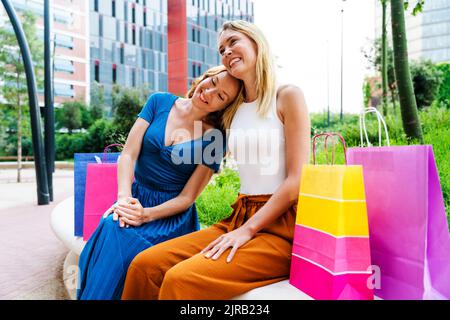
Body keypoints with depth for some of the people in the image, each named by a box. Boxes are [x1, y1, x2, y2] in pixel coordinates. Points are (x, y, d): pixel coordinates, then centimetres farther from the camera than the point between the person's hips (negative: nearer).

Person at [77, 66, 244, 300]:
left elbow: (187, 197, -7)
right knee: (110, 228, -29)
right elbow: (128, 155, -4)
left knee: (120, 243, -29)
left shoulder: (214, 138, -5)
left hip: (172, 213, -2)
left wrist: (146, 215, -22)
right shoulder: (160, 102, 2)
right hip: (135, 200, 3)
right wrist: (124, 197, -20)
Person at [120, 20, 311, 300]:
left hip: (279, 225, -6)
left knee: (182, 279, -25)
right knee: (146, 264, -10)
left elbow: (297, 180, -10)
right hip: (239, 218, 6)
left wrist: (249, 229, -13)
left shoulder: (288, 96, -3)